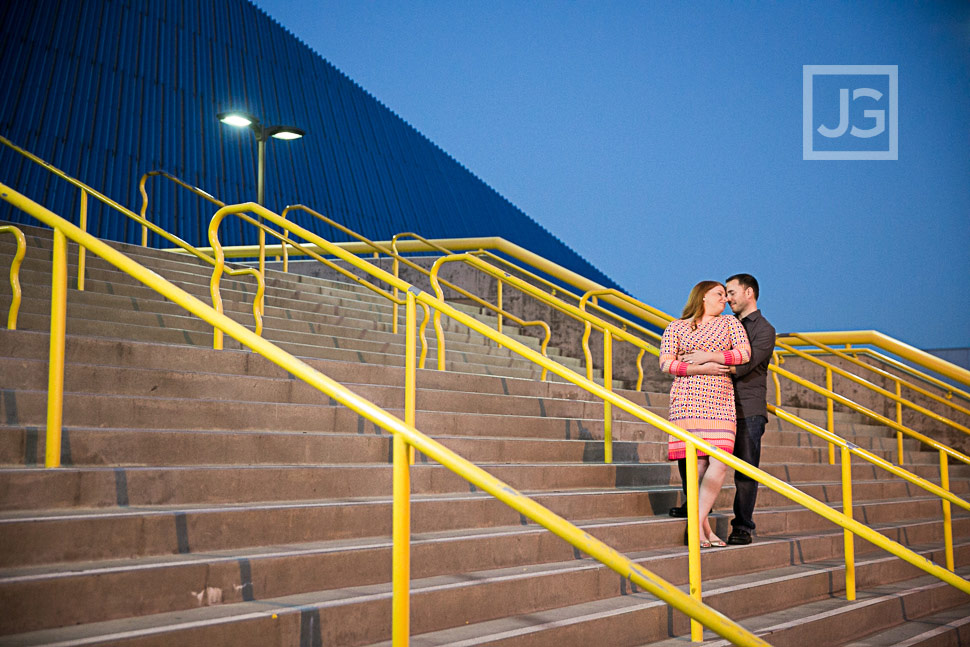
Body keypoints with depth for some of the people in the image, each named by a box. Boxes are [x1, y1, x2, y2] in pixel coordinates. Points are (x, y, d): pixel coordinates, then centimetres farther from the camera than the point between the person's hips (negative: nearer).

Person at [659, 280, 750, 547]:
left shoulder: (730, 323, 19)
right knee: (697, 463, -8)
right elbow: (666, 363, 2)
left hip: (721, 400, 2)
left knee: (719, 462, -12)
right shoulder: (676, 327, 13)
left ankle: (698, 524, -6)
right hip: (688, 399, -2)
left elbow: (744, 353, 3)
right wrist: (702, 369, -8)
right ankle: (703, 526, 0)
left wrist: (707, 356, -4)